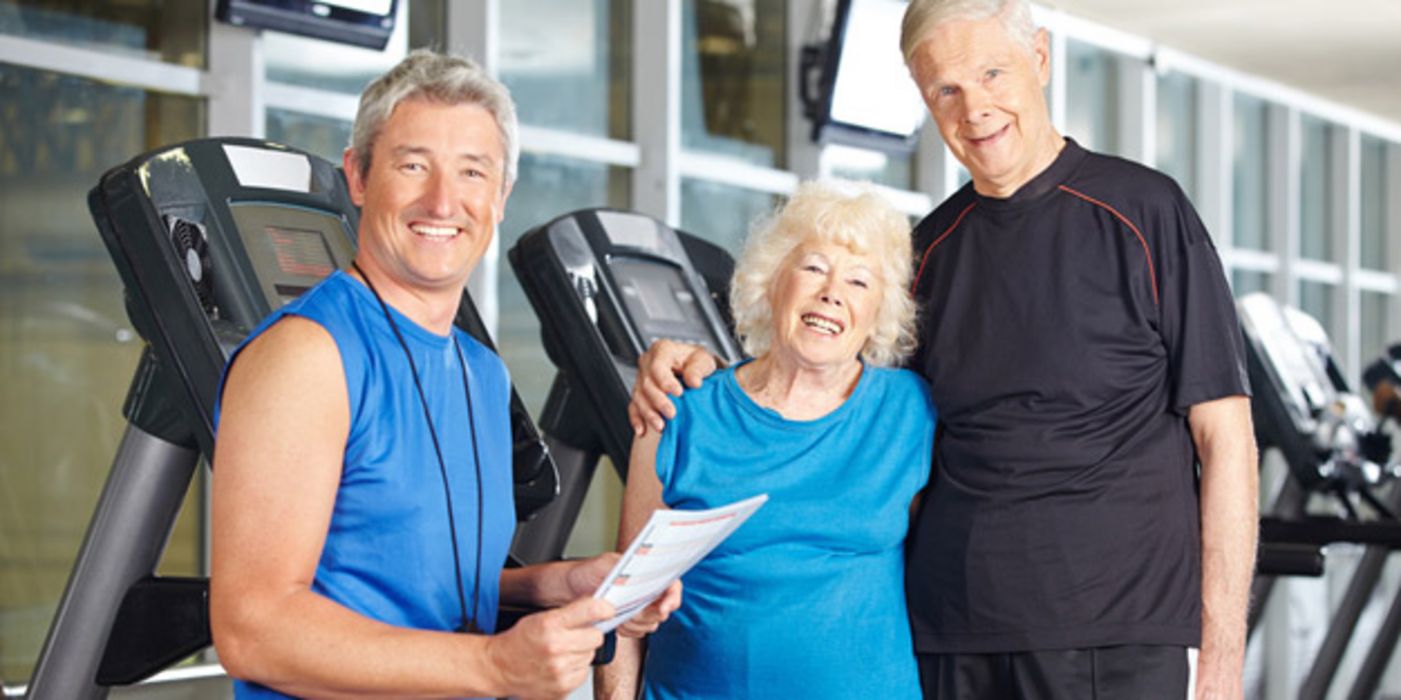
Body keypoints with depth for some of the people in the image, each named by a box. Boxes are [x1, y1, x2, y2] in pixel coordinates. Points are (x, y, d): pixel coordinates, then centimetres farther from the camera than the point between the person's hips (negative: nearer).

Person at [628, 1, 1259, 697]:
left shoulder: (1144, 211, -2)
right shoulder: (932, 248, 12)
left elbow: (1225, 436, -3)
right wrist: (706, 369, 4)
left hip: (1122, 641, -4)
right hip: (952, 640, 4)